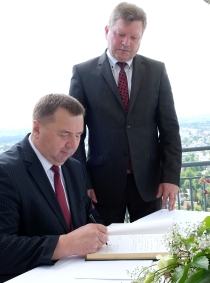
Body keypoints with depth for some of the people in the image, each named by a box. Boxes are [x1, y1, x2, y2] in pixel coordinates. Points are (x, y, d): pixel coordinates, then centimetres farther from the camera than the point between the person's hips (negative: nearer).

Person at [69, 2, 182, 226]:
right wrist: (81, 182, -6)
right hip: (103, 182, -2)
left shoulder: (156, 71, 4)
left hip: (148, 180, 2)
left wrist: (171, 176, -5)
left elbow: (169, 127, 3)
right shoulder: (83, 72, -1)